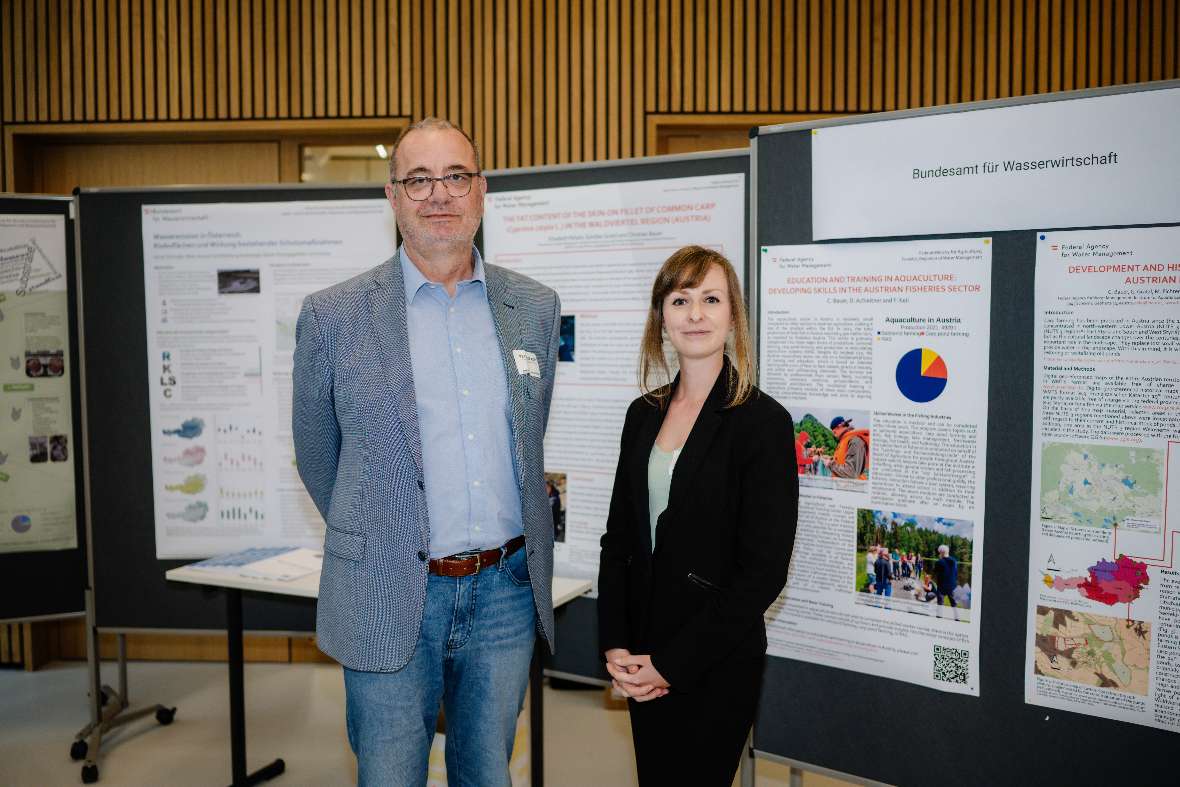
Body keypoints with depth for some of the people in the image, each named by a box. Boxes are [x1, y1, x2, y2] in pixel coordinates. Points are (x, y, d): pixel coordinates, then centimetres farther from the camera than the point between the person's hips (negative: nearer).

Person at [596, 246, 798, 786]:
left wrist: (672, 663, -14)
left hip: (715, 666, -5)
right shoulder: (644, 414, 5)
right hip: (642, 663, 5)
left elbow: (763, 571, -16)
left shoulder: (762, 421, -13)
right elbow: (619, 536, 8)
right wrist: (615, 645, -3)